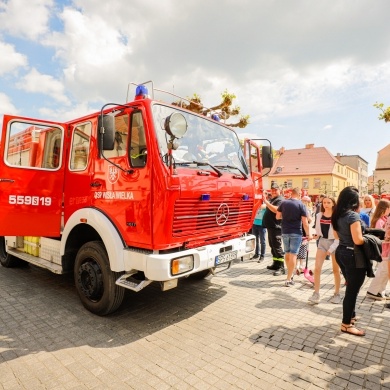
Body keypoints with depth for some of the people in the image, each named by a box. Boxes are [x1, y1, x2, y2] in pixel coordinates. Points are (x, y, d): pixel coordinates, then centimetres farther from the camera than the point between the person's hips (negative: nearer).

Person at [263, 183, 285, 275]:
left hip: (276, 227, -10)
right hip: (270, 226, 10)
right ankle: (276, 264, 26)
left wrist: (266, 201, -31)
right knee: (272, 246, 16)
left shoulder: (280, 199, -12)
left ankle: (281, 267, -4)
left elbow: (275, 210, -30)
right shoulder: (271, 199, 17)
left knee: (277, 247, -9)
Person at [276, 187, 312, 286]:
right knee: (293, 255, -1)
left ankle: (290, 273, 32)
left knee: (287, 253, 18)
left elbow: (278, 216, 4)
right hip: (296, 233, -3)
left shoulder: (283, 203, 0)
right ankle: (288, 279, 0)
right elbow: (305, 222, -9)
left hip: (285, 232, 3)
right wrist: (308, 234, 0)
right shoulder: (301, 205, -8)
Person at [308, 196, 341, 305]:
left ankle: (337, 294, 26)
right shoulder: (319, 215, 3)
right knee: (317, 268, -4)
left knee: (335, 270, 10)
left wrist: (332, 248, -15)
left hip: (334, 243, -3)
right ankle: (316, 294, 3)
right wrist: (316, 235, -4)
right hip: (322, 242, 4)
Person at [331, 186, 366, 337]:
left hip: (341, 253, 8)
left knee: (351, 287, 24)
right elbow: (358, 240, -23)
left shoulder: (337, 215, 6)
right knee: (352, 290, 5)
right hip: (353, 256, -8)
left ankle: (351, 315, 39)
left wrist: (347, 237, 12)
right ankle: (346, 324, 17)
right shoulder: (353, 215, -19)